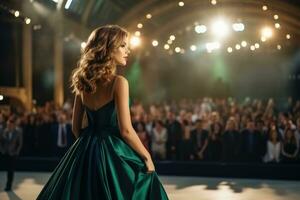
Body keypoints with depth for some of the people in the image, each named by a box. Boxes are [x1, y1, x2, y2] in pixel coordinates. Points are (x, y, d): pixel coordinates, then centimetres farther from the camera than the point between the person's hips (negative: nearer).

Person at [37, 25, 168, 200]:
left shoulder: (84, 82, 6)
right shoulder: (118, 82, -14)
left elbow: (76, 127, 11)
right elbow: (126, 130, -17)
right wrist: (147, 157, -6)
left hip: (86, 151, 7)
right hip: (113, 152, -7)